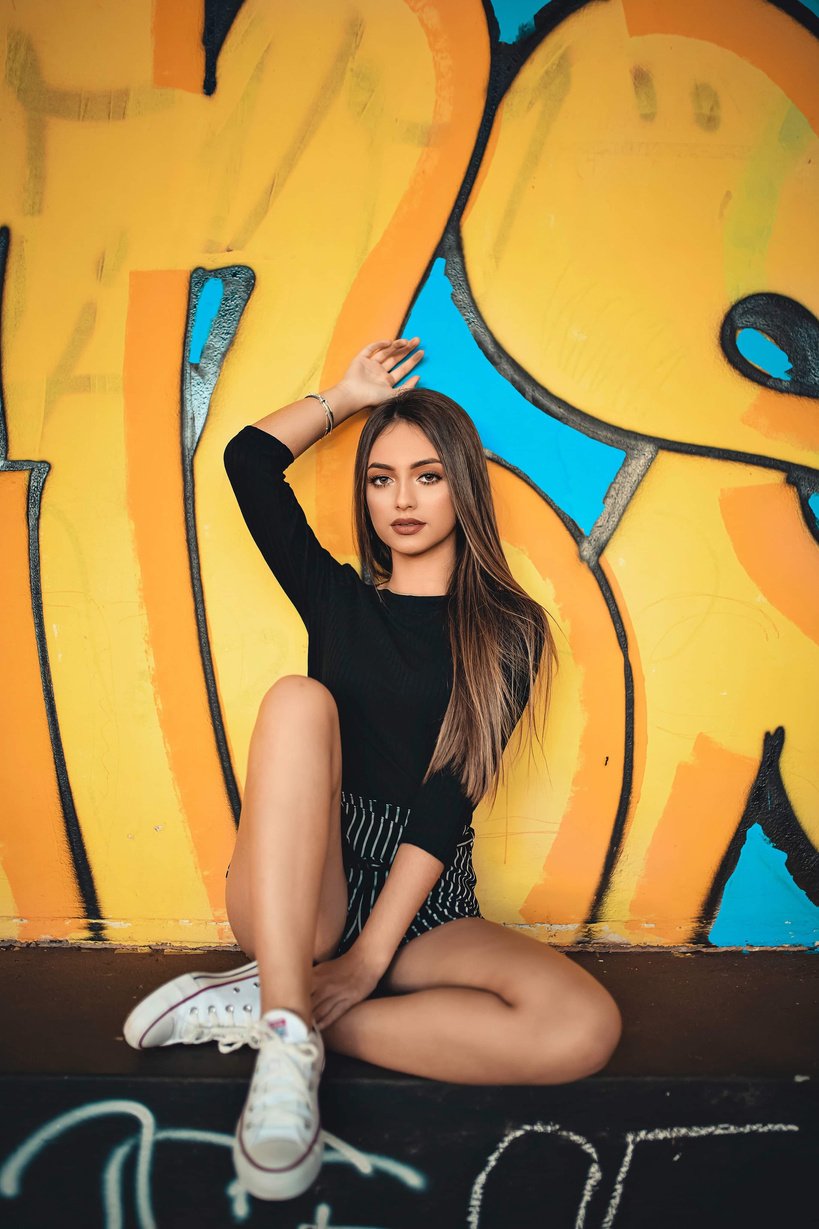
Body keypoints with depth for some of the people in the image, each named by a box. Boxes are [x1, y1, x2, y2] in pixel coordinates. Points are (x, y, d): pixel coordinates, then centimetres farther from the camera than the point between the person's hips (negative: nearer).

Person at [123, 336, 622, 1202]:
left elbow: (449, 798, -9)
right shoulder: (337, 598, 10)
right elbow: (248, 460, 6)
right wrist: (347, 397, 16)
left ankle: (265, 1006, -21)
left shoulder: (506, 632, 2)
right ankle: (290, 1039, -32)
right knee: (299, 698, -26)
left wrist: (372, 953, -16)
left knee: (583, 1027, -28)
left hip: (425, 908, 0)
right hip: (301, 895, 1)